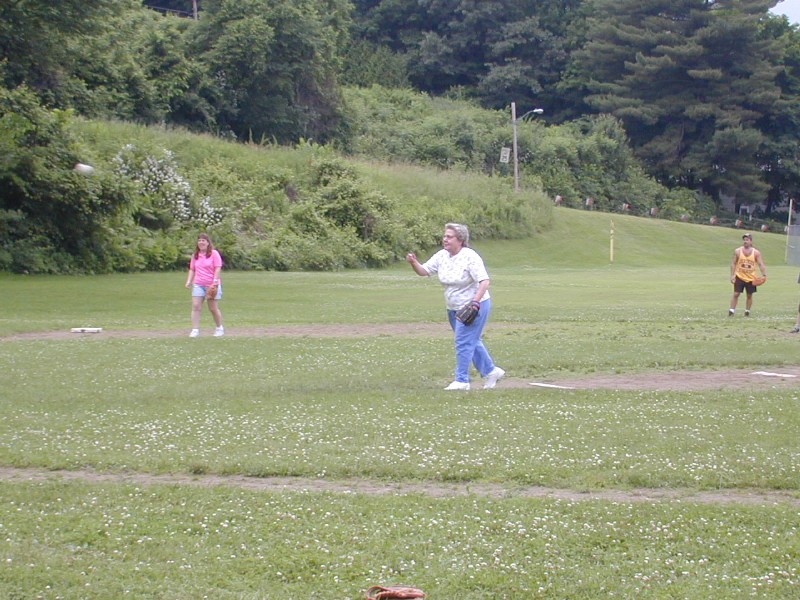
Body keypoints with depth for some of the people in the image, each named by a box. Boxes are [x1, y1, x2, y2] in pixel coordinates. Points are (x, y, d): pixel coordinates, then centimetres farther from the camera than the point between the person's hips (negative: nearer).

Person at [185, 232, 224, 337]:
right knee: (196, 306, -10)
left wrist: (215, 280, -18)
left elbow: (218, 268, -9)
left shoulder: (214, 253, -3)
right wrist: (189, 281, 5)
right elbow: (192, 269, 18)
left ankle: (220, 328, 23)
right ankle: (195, 330, -9)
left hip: (212, 285, -4)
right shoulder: (195, 255, 12)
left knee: (213, 308, 3)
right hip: (198, 285, 4)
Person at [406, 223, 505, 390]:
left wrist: (475, 303, -32)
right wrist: (414, 263, -18)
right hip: (454, 308, 8)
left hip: (474, 306, -8)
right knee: (472, 342, 18)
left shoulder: (470, 257, -20)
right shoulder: (442, 256, 1)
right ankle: (491, 371, 33)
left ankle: (461, 380, -4)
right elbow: (424, 271, 2)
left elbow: (484, 281, -24)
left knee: (464, 342, -10)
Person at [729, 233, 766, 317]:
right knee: (736, 294, -6)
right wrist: (732, 275, -7)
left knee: (749, 295, 9)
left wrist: (764, 275, -20)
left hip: (751, 278, 1)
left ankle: (747, 312, 21)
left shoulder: (756, 253, -4)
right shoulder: (737, 251, -3)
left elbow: (761, 265, -6)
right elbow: (733, 264, 1)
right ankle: (731, 311, -3)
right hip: (739, 277, -1)